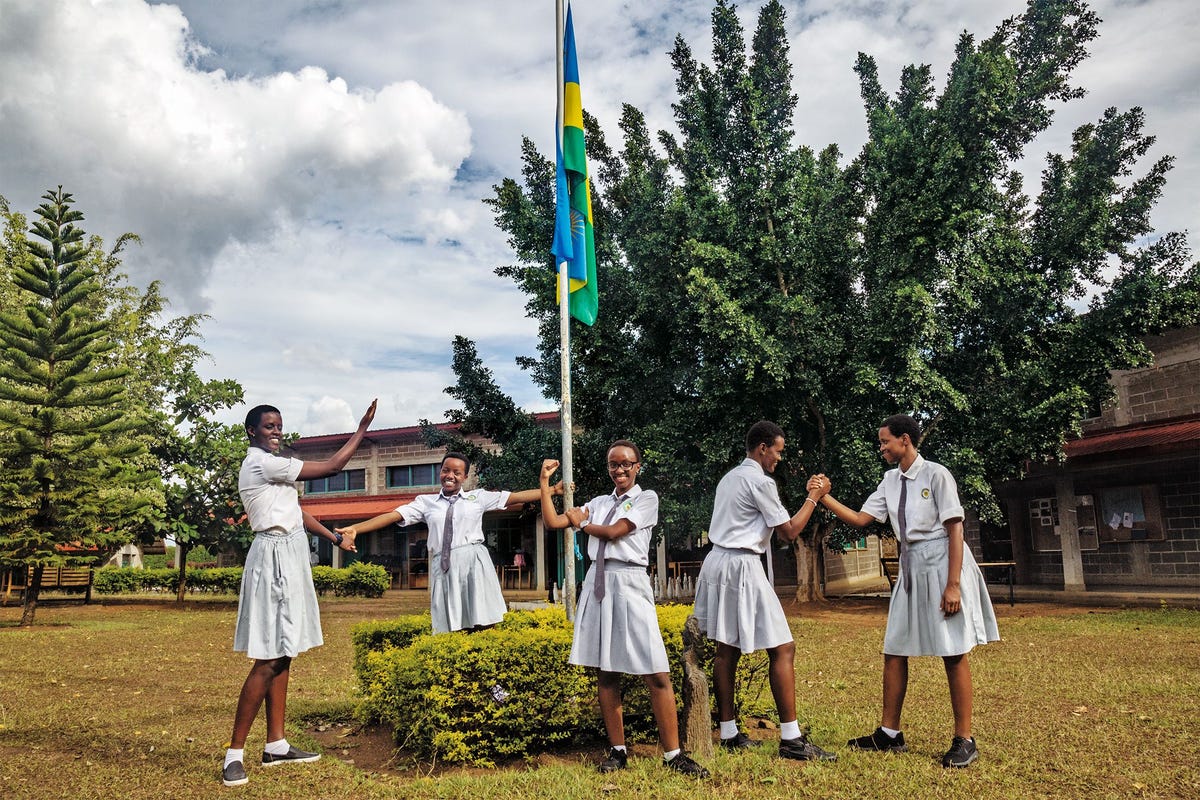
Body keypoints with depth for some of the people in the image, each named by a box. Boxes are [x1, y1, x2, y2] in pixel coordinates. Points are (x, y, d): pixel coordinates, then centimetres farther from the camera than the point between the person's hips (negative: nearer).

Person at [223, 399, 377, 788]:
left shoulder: (269, 465, 17)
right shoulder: (263, 464, -15)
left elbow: (296, 510, 21)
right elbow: (332, 466, -14)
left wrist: (335, 538, 21)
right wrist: (362, 428, -7)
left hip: (287, 559, 10)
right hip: (276, 558, -10)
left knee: (282, 655, 11)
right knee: (269, 660, -9)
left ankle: (276, 745, 18)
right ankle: (235, 753, -1)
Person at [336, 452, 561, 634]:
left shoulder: (478, 497, 12)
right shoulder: (426, 502, 14)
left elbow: (516, 497, 9)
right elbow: (392, 516, 7)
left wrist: (553, 490, 4)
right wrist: (354, 529, -3)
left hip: (473, 562, -1)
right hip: (443, 567, 1)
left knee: (481, 626, -4)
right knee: (450, 629, 4)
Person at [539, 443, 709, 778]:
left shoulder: (647, 498, 3)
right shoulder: (599, 503, 16)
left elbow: (614, 532, -8)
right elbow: (552, 522, 12)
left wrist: (582, 524, 9)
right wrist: (545, 481, 8)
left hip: (629, 583, -4)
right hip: (598, 583, 5)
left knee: (656, 674, -8)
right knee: (605, 671, 6)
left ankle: (673, 754, 0)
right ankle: (617, 750, 17)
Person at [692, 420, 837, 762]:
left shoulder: (729, 478, 16)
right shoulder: (761, 481, -10)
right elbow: (789, 532, -5)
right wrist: (813, 497, 5)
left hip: (716, 561, 9)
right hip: (742, 567, -9)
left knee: (726, 649, 11)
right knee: (782, 649, -4)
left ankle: (728, 733, 17)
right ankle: (791, 739, -3)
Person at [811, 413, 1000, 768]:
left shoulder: (936, 475, -12)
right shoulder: (891, 480, 8)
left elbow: (955, 529, -14)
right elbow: (861, 519, 7)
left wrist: (953, 585, -18)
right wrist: (825, 497, -4)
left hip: (942, 563, -7)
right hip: (911, 567, 8)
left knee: (954, 654, 0)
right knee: (894, 650, 9)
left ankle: (964, 740, 13)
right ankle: (890, 734, 21)